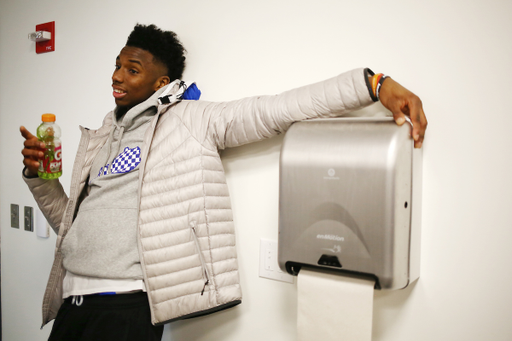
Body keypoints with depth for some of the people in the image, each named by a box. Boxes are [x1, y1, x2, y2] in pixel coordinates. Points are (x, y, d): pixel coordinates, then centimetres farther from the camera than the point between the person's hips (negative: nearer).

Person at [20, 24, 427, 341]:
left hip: (126, 303, -6)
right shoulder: (97, 140, 17)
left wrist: (374, 82, -20)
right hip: (73, 300, 7)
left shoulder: (193, 120, -2)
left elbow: (279, 109, -12)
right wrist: (38, 175, 6)